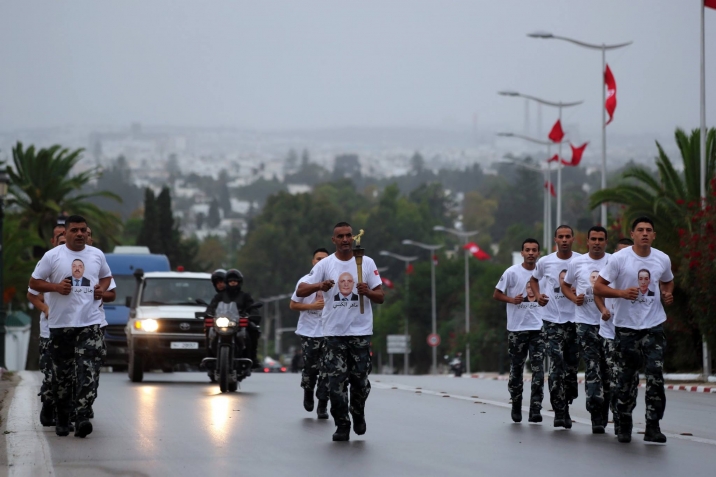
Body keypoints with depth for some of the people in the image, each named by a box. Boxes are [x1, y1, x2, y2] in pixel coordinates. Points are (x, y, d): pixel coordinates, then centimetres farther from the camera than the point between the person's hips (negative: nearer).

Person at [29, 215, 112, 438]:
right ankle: (62, 418, 19)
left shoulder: (97, 255, 8)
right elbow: (34, 282, 2)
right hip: (61, 323, -1)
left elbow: (107, 276, 24)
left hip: (90, 322, 1)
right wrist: (56, 287, -14)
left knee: (87, 371, -13)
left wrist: (102, 288, 2)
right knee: (62, 373, 7)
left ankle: (82, 417, -18)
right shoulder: (52, 256, -1)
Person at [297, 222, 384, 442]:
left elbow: (380, 297, 3)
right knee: (336, 381, -2)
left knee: (360, 379, 5)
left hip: (361, 332, 0)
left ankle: (358, 415, 31)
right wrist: (319, 286, -24)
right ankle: (342, 426, 7)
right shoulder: (325, 265, 1)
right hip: (334, 332, 0)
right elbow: (300, 291, -4)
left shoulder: (367, 263, 2)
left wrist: (367, 291, -19)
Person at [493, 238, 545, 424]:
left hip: (538, 328, 1)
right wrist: (512, 299, -16)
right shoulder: (512, 272, -3)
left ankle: (535, 410, -9)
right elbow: (496, 294, 1)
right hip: (516, 328, -1)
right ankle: (516, 406, 24)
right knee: (516, 369, 8)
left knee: (538, 369, -8)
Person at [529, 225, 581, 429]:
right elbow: (533, 279, 21)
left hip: (576, 320, 1)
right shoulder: (545, 262, 3)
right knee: (556, 365, -11)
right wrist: (538, 295, 4)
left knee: (572, 366, 8)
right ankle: (560, 412, -11)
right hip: (553, 320, -1)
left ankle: (566, 406, 25)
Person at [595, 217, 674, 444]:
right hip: (626, 325, -2)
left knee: (656, 374, -10)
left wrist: (668, 294, 3)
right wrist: (623, 293, -21)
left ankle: (653, 427, -6)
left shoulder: (663, 259, 4)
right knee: (627, 376, 6)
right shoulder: (619, 259, -7)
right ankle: (624, 424, 21)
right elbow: (598, 287, -7)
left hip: (654, 325, 2)